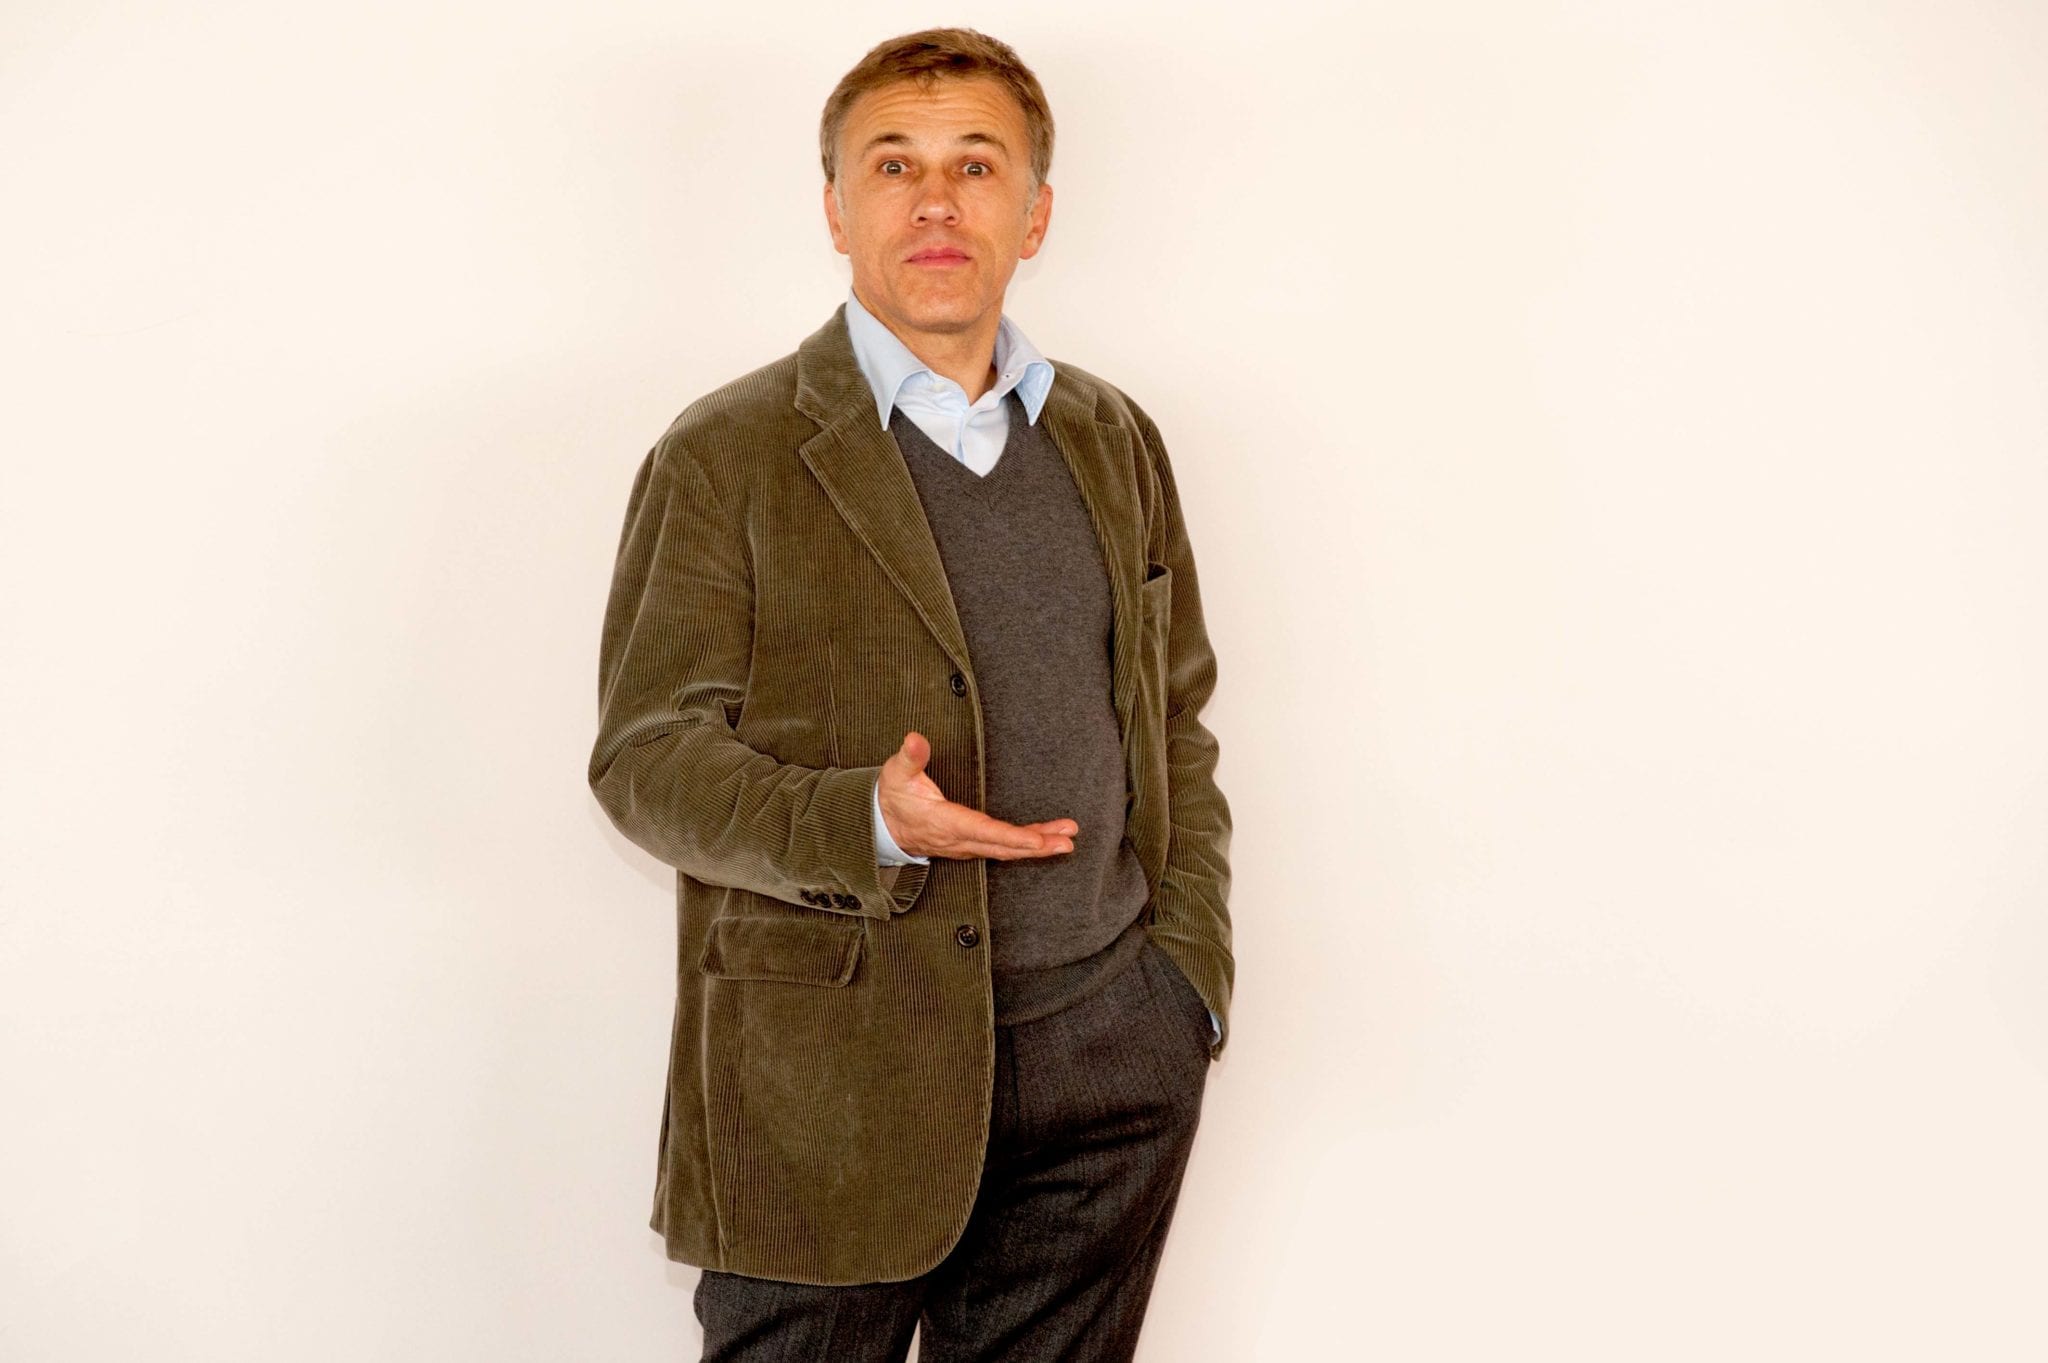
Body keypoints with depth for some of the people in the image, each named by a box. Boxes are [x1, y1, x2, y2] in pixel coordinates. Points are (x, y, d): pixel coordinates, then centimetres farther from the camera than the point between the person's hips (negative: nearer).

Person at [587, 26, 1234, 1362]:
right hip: (824, 1075, -4)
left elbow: (1176, 718, 15)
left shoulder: (1115, 440, 12)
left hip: (1106, 1059, 4)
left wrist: (1191, 966, 4)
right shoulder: (727, 455, -3)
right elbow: (646, 756, -7)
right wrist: (865, 824, -23)